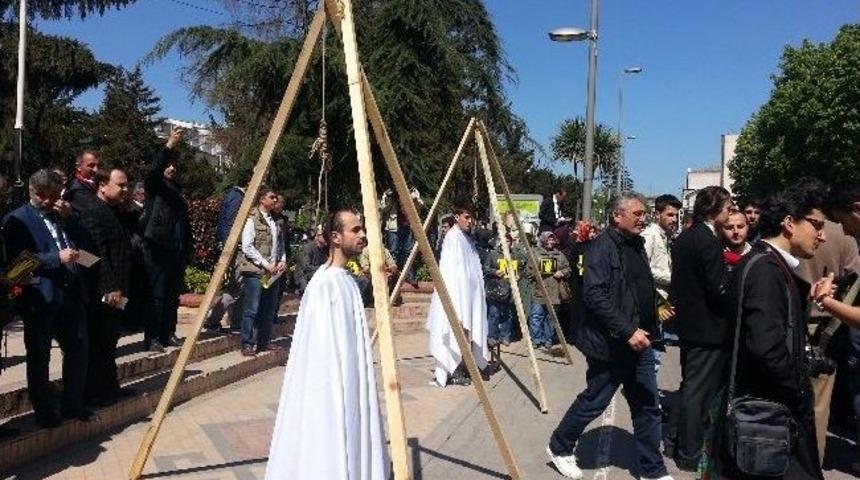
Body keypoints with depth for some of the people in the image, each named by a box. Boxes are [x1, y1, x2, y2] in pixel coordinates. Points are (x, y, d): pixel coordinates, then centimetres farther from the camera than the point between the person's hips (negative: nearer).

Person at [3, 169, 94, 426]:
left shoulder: (63, 216, 15)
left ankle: (73, 404, 23)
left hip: (71, 293, 5)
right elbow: (18, 260, -11)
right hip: (40, 297, -5)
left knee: (78, 348, 9)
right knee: (39, 357, 5)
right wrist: (57, 257, -20)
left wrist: (69, 218, 1)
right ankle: (44, 411, 17)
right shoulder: (17, 220, -3)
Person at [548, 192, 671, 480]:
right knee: (593, 402, 7)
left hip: (638, 341, 8)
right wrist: (627, 331, -26)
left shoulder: (636, 245, 11)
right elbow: (594, 296, -26)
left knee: (648, 407, 11)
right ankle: (559, 448, 29)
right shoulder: (603, 247, -17)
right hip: (610, 344, -8)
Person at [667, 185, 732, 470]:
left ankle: (674, 442, 28)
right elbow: (719, 290, -21)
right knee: (700, 392, 1)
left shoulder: (684, 238, 8)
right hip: (708, 328, -9)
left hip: (688, 324, 9)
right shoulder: (710, 242, -19)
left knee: (690, 386, 20)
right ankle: (689, 455, 11)